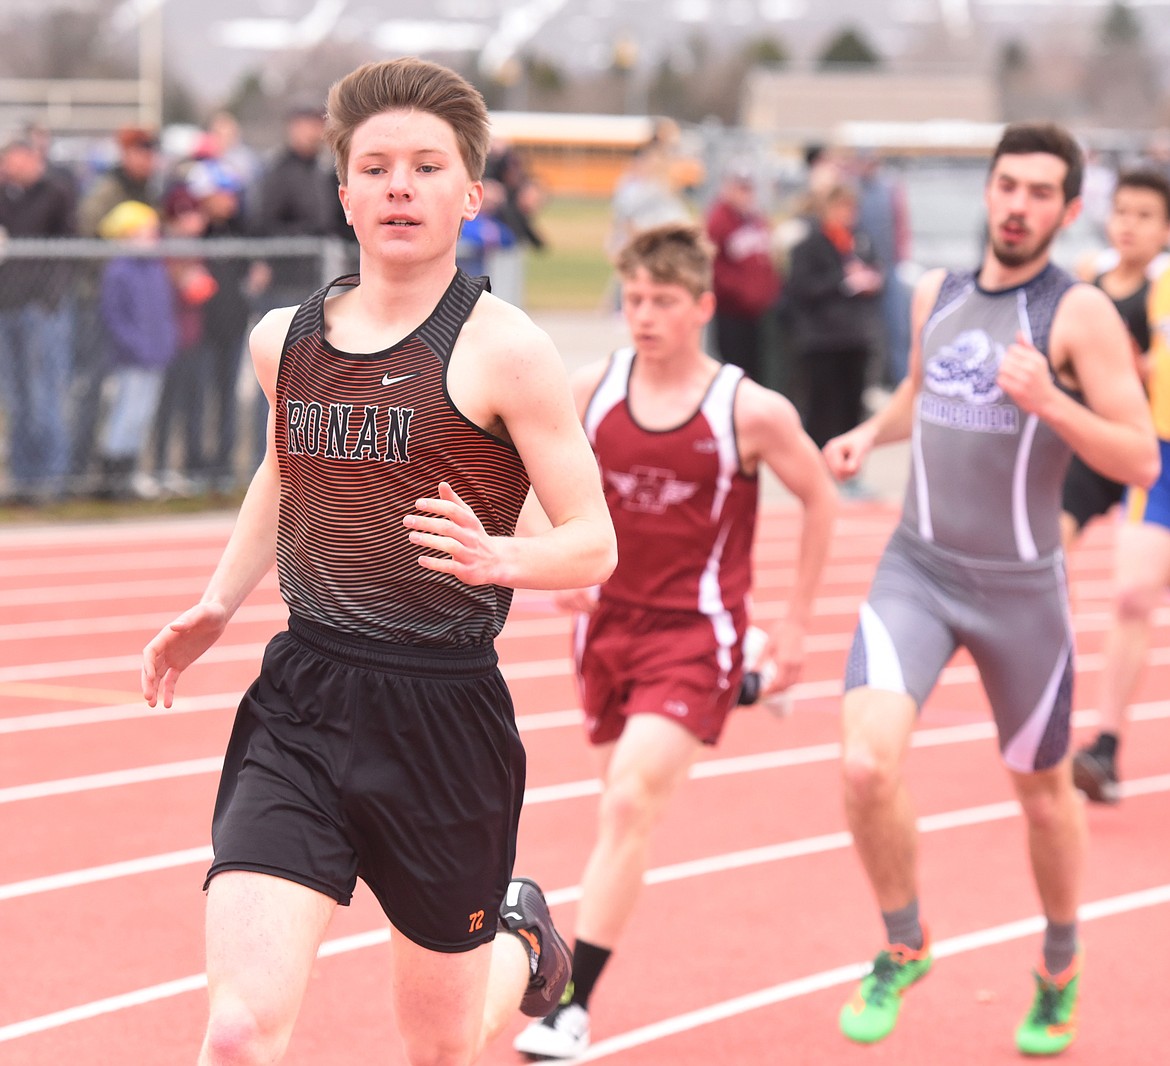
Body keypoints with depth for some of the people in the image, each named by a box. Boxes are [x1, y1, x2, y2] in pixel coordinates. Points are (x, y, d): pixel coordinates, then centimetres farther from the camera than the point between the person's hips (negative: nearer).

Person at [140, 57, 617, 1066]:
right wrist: (219, 603, 16)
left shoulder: (502, 350, -8)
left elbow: (594, 543, -8)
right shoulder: (284, 339, 7)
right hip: (299, 700, 3)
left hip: (444, 709, -3)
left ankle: (523, 939, 49)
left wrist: (499, 557, -28)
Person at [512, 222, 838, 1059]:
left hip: (696, 634, -5)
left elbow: (821, 499, 4)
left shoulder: (751, 411, -11)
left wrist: (796, 623, 5)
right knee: (626, 807, 15)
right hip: (610, 620, 5)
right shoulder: (590, 391, -2)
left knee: (630, 805, -16)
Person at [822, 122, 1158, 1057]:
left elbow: (1141, 461, -14)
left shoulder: (1080, 314, -10)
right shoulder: (936, 295, 6)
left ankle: (1061, 970, 40)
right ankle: (904, 946, 8)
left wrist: (1048, 402, -27)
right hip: (916, 568, 3)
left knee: (1043, 792, 13)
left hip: (1019, 587, -3)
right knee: (868, 766, -18)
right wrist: (872, 432, 8)